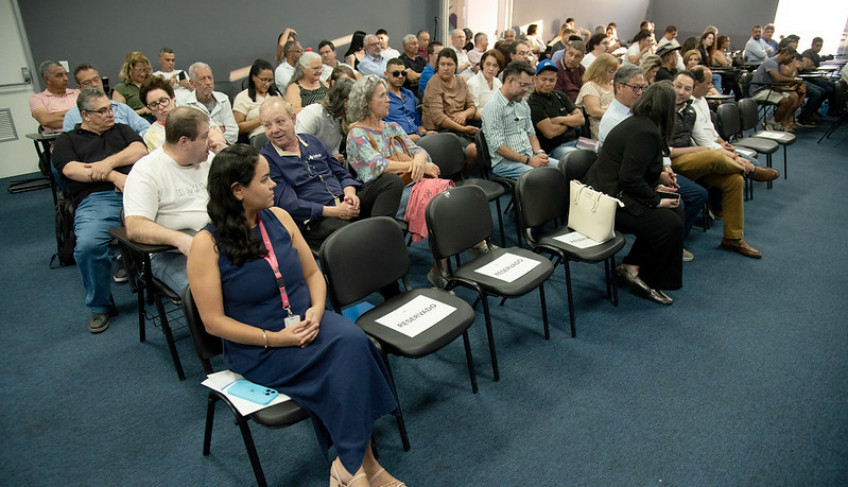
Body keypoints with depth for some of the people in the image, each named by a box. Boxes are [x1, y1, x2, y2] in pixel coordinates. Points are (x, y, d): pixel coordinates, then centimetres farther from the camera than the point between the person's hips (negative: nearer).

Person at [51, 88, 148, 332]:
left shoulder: (121, 129, 31)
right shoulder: (67, 140, 24)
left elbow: (140, 150, 12)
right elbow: (71, 169, 4)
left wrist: (110, 162, -5)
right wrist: (114, 176, -10)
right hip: (95, 200, -1)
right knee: (87, 245, -32)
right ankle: (100, 306, -8)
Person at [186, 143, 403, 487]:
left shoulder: (279, 218, 5)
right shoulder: (207, 245, -10)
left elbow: (313, 273, 11)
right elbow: (214, 321, -10)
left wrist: (317, 310, -9)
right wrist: (273, 338, -19)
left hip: (308, 324, 5)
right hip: (258, 349, -4)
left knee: (353, 340, -27)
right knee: (345, 357, -26)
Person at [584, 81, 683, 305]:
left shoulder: (636, 123, 13)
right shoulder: (646, 132, -19)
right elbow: (630, 177, -23)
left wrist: (656, 186, 15)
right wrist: (656, 201, -12)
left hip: (604, 192, 11)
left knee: (675, 210, 8)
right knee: (670, 224, -13)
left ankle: (633, 266, 9)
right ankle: (646, 279, 5)